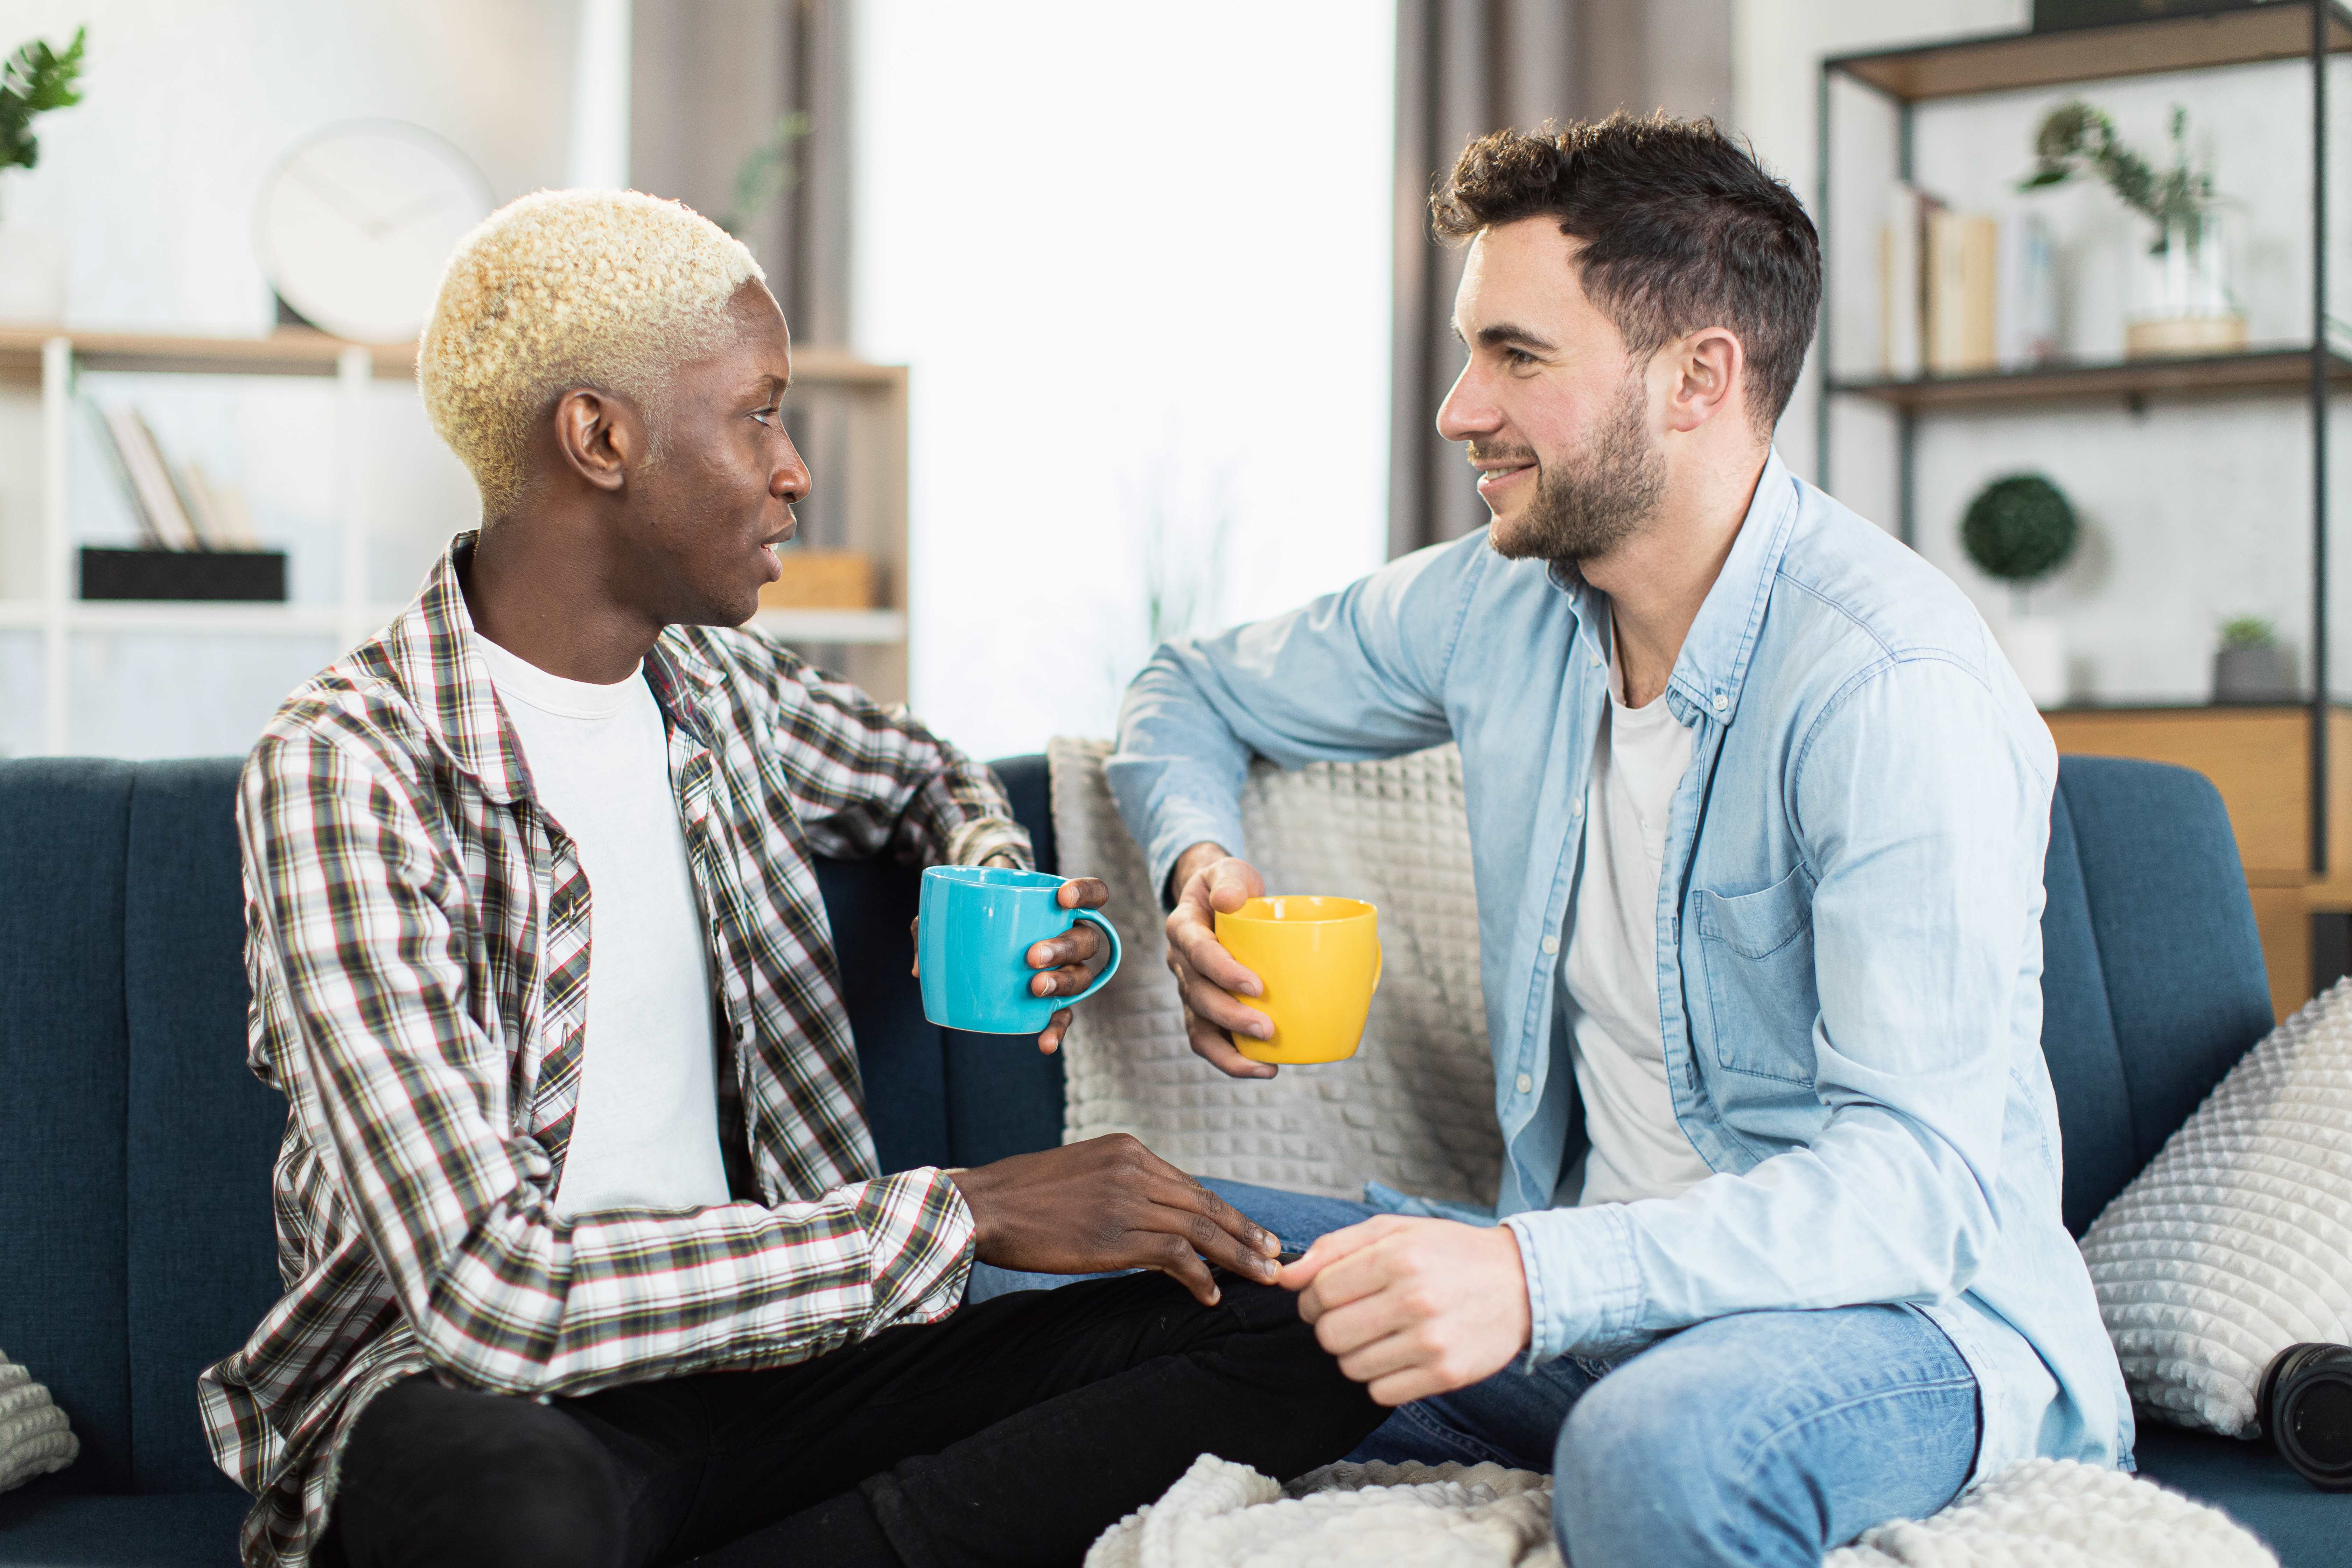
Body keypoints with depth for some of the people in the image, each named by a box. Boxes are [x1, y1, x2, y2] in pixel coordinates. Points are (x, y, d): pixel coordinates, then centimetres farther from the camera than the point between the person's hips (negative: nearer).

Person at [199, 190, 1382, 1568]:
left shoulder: (722, 689, 8)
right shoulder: (345, 768, -14)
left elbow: (926, 770, 32)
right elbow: (498, 1289, -24)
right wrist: (967, 1214, -20)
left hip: (751, 1346, 7)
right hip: (478, 1400, -7)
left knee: (1306, 1328, -14)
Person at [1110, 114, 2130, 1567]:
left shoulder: (1898, 685, -21)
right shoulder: (1498, 603, 2)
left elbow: (1924, 1174, -27)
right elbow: (1193, 692, 19)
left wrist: (1538, 1276, -42)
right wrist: (1201, 863, -5)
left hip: (1902, 1306, -6)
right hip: (1600, 1278, 6)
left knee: (1660, 1447, -39)